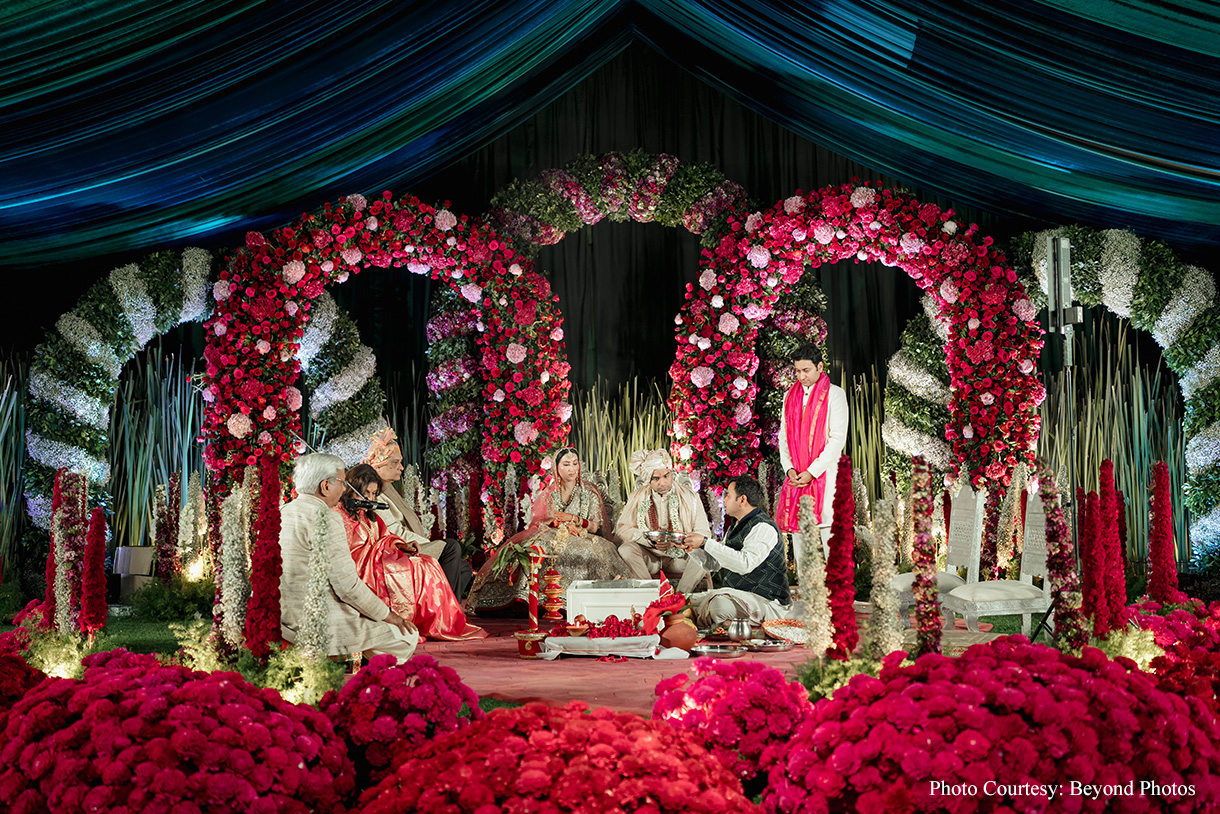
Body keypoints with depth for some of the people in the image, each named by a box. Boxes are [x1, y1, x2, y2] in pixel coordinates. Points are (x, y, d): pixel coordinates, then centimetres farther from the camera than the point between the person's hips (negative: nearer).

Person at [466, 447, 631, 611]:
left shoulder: (589, 492, 8)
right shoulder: (548, 493, 11)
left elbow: (595, 527, 3)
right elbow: (537, 522, 2)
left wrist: (574, 518, -13)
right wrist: (562, 524, -13)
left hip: (581, 539, -1)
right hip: (553, 536, 1)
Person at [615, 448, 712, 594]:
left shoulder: (689, 496, -5)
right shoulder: (638, 497, -1)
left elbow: (704, 533, -8)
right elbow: (622, 529, -3)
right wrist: (649, 539, -18)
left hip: (680, 558, -1)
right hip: (649, 557, 1)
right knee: (625, 549, -26)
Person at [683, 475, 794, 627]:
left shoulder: (763, 528, -16)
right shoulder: (737, 527, 15)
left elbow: (745, 564, -31)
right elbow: (714, 564, 19)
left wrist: (705, 543, -27)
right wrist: (691, 547, 2)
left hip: (768, 602, -9)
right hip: (737, 596, 9)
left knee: (720, 605, -36)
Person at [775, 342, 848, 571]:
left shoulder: (834, 394, -1)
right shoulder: (790, 396, 15)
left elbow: (838, 438, -7)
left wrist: (812, 471, -12)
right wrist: (789, 468, -1)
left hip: (825, 474, -5)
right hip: (796, 476, 5)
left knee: (829, 534, -9)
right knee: (798, 531, 4)